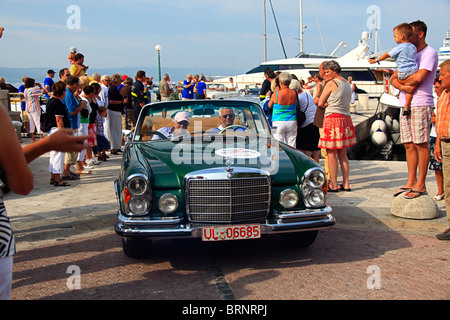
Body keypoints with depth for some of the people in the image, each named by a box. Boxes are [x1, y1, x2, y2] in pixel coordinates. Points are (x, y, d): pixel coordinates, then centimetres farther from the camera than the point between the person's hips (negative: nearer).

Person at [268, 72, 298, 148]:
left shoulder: (276, 94, -10)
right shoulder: (294, 93, -3)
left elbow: (269, 106, 4)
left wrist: (267, 96, 24)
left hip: (279, 122, -3)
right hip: (292, 122, 3)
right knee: (292, 147, 7)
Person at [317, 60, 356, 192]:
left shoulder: (331, 83, -8)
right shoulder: (347, 84, 14)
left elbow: (320, 103, -5)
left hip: (333, 118, -8)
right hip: (346, 118, 8)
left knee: (331, 154, -3)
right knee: (342, 154, 12)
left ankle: (333, 185, -1)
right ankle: (346, 184, 13)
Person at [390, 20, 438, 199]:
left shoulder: (430, 53, -4)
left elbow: (418, 77, -18)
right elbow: (394, 78, 12)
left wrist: (401, 80, 0)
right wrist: (403, 86, -9)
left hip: (421, 104, -8)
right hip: (405, 104, 8)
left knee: (421, 144, -6)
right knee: (409, 144, 8)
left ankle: (421, 185, -2)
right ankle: (411, 182, 14)